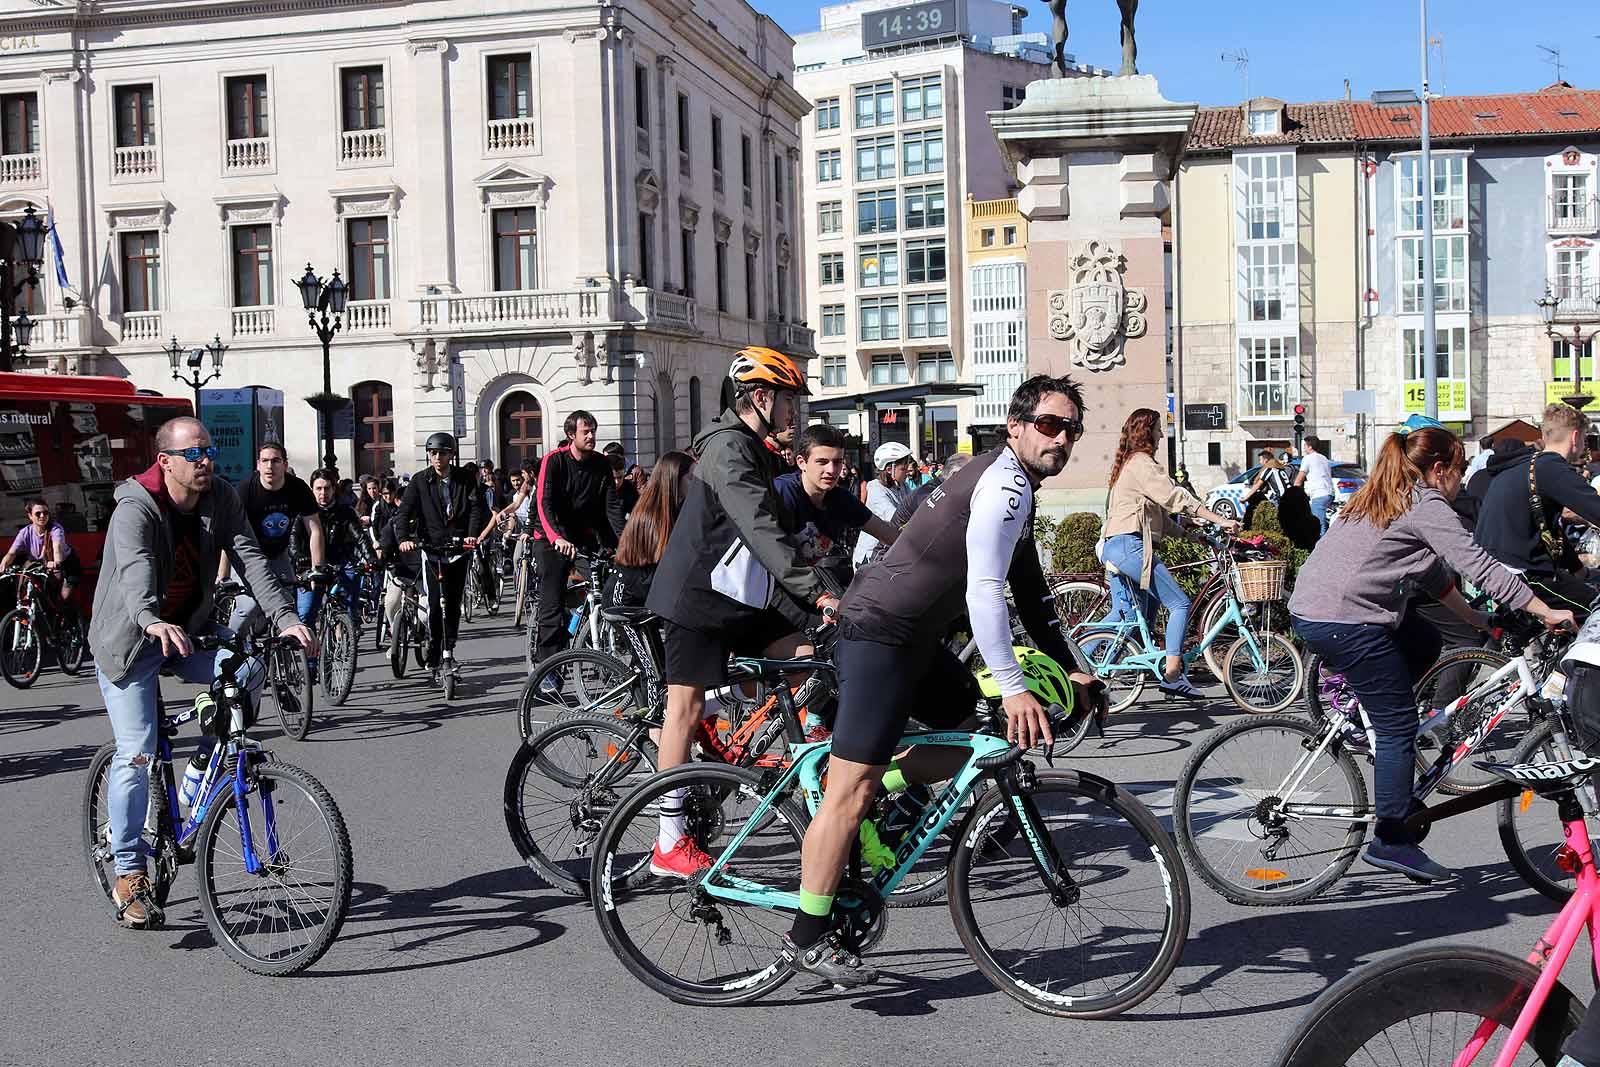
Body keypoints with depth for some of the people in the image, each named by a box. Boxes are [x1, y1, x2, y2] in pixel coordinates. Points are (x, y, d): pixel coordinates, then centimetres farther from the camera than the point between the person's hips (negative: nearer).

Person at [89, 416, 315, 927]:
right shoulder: (135, 510, -22)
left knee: (248, 669, -23)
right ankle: (129, 873, 3)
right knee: (137, 752, -10)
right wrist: (153, 622, -62)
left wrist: (286, 618, -32)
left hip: (189, 630, 5)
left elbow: (251, 558, -16)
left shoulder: (221, 498, -6)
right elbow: (135, 569, -41)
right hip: (129, 640, -4)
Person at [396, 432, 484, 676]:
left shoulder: (465, 478, 4)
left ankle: (448, 651, 19)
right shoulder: (420, 480, 1)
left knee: (454, 602, 7)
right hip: (432, 547, -2)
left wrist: (472, 534, -23)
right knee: (435, 603, -9)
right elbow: (404, 511, -6)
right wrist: (403, 538, -24)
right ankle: (434, 656, -1)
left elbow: (476, 507, -5)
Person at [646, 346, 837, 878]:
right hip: (695, 598, -9)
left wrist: (813, 598, 12)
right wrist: (815, 592, -32)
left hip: (736, 599, 9)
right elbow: (761, 531, -28)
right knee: (686, 708, -5)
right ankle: (670, 844, 1)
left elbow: (775, 531, 19)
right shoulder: (728, 447, -16)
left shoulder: (754, 452, 17)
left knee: (809, 659, -2)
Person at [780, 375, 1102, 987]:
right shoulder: (1005, 483, -15)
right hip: (880, 636, -10)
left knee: (979, 731, 16)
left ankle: (875, 799, 16)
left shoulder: (1014, 487, 18)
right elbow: (983, 592, -24)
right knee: (851, 788, -9)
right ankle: (807, 940, -2)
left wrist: (1069, 668, 20)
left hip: (913, 637, 10)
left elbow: (1030, 594, 24)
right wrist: (1013, 689, -26)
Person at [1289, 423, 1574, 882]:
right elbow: (1480, 567, -11)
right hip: (1345, 623, -9)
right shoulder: (1426, 506, -7)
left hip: (1309, 608, 9)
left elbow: (1434, 575, 28)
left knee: (1425, 642, 24)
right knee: (1400, 725, -1)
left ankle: (1366, 718, 17)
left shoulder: (1385, 499, 21)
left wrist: (1478, 619, 30)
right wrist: (1548, 613, -6)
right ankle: (1392, 842, 3)